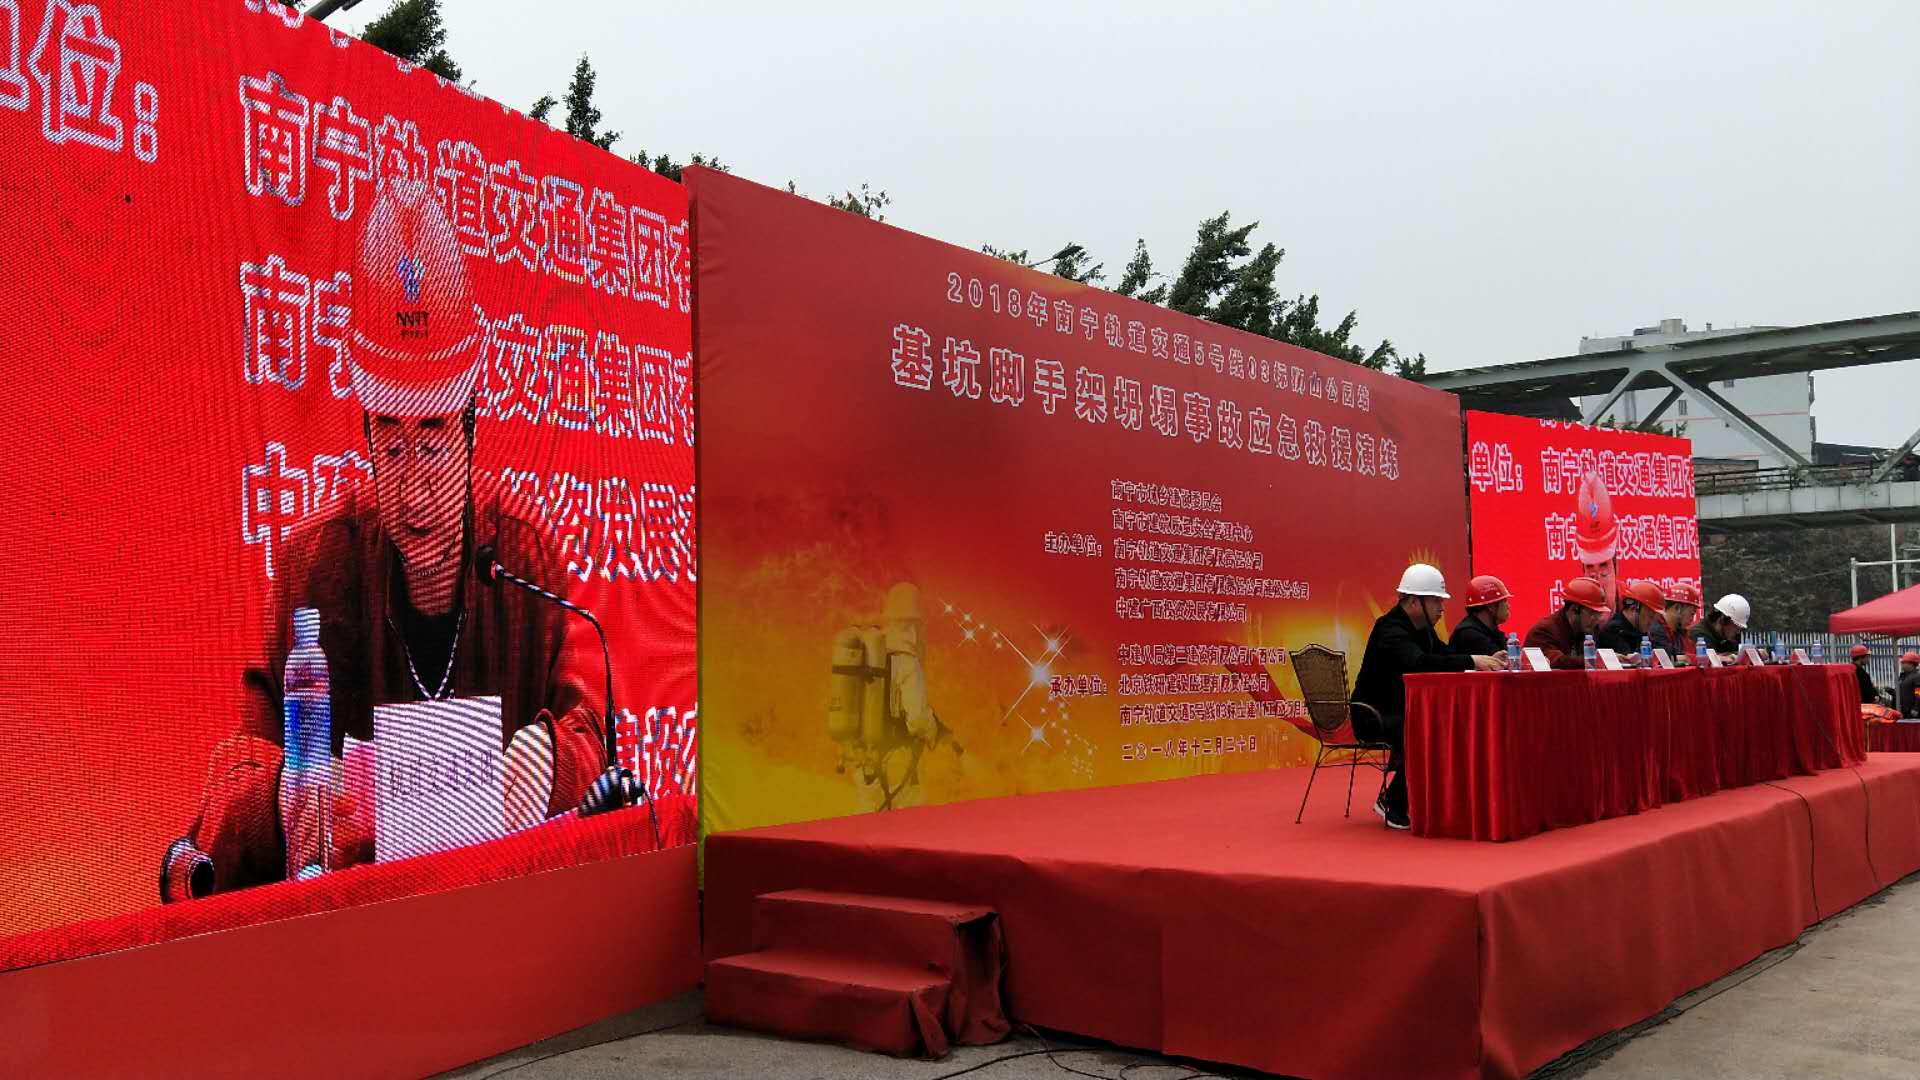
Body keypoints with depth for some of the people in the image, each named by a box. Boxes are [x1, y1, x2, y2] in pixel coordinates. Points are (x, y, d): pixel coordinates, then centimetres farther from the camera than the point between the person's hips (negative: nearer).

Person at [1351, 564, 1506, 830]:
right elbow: (1420, 662, -37)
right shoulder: (1390, 629, -20)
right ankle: (1392, 805, -15)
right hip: (1373, 716, -9)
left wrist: (1486, 662, -12)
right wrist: (1472, 661, -40)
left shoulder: (1423, 629, 12)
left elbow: (1446, 657, 7)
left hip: (1402, 712, 9)